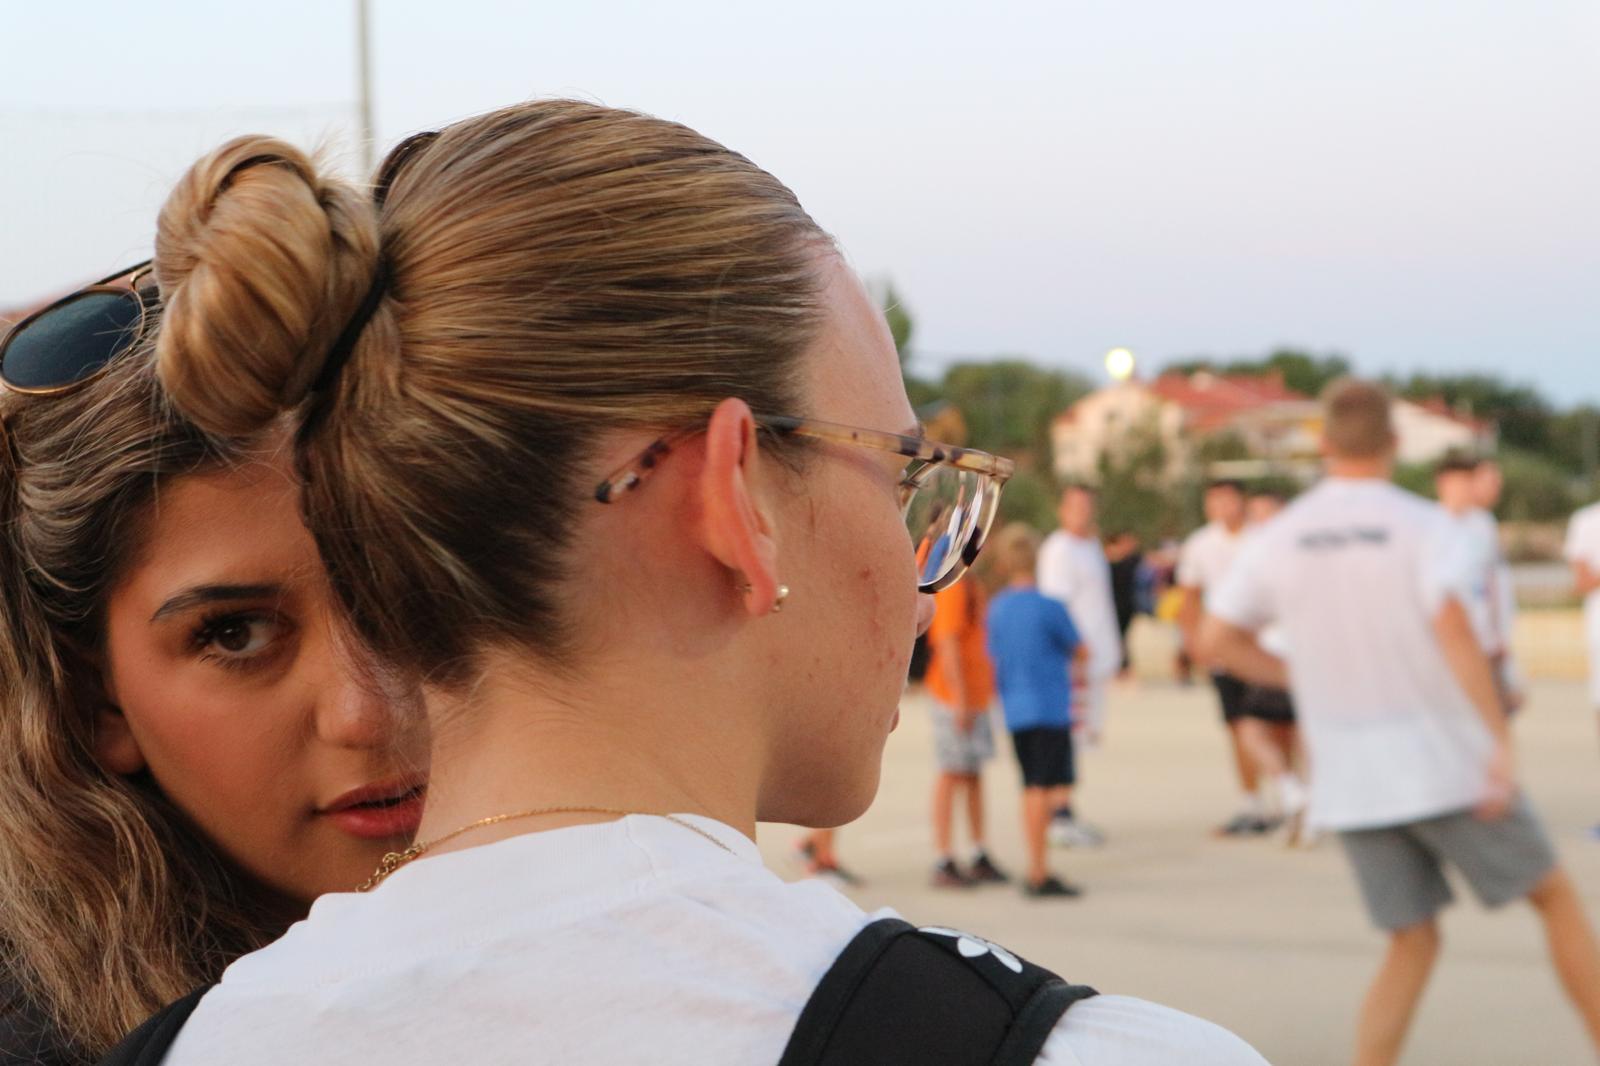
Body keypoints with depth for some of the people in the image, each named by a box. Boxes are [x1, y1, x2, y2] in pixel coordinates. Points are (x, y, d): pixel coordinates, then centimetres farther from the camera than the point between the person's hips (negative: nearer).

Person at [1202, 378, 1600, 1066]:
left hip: (1348, 778, 4)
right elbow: (1453, 627, -23)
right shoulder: (1421, 525, -9)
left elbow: (1217, 640, 6)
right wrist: (1500, 739, -25)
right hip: (1444, 761, -4)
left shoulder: (1279, 538, 4)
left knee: (1413, 944, 12)